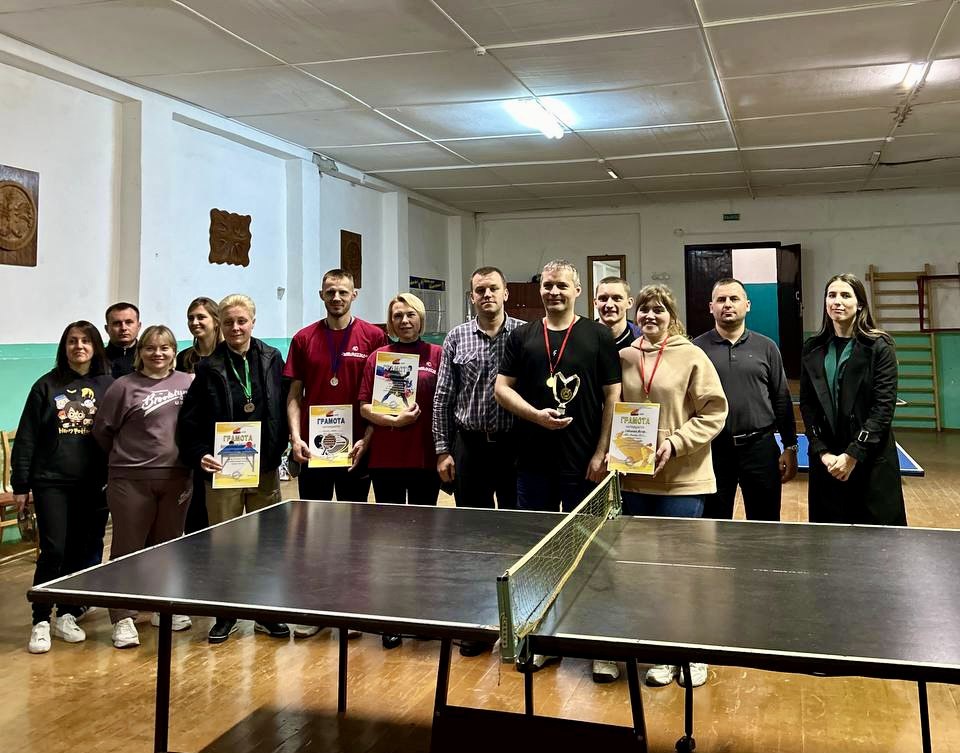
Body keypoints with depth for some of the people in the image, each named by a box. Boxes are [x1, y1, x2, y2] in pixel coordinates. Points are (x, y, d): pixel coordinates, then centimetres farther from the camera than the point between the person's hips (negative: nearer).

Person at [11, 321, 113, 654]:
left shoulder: (109, 386, 2)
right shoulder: (47, 386, 2)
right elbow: (26, 438, 3)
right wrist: (20, 485, 1)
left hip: (94, 485, 1)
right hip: (51, 482, -1)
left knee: (81, 552, 7)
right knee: (53, 551, -7)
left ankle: (67, 616, 23)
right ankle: (40, 623, 6)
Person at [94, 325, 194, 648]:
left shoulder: (188, 383, 5)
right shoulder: (124, 386, -4)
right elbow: (102, 430, 2)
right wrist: (126, 456, 9)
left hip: (177, 478, 3)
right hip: (131, 480, -3)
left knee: (168, 545, 14)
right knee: (128, 547, 3)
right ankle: (123, 619, 10)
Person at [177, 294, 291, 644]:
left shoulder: (272, 360, 3)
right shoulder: (208, 368, -1)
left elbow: (283, 411, 4)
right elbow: (190, 421, -1)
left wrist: (279, 451, -3)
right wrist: (198, 455, -14)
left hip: (265, 469, 1)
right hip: (222, 469, -1)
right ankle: (226, 615, 21)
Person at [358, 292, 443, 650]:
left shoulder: (437, 355, 2)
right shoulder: (377, 357, 6)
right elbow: (364, 407, 3)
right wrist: (393, 420, -14)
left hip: (426, 458, -1)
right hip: (386, 459, 1)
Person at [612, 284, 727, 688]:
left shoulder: (692, 357, -3)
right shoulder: (623, 358, 7)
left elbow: (714, 412, -7)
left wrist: (675, 443, -16)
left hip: (683, 480, -4)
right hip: (635, 479, 4)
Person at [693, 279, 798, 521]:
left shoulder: (766, 347, 6)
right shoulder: (697, 348, 1)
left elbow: (782, 401, 8)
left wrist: (790, 447, 4)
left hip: (760, 446, 1)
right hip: (712, 448, -1)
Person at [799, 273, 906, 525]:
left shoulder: (879, 346, -4)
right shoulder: (813, 349, 6)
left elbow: (883, 407, -11)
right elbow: (807, 405, 3)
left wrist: (852, 455, -16)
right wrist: (823, 453, -8)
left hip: (872, 460, -3)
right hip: (826, 461, 3)